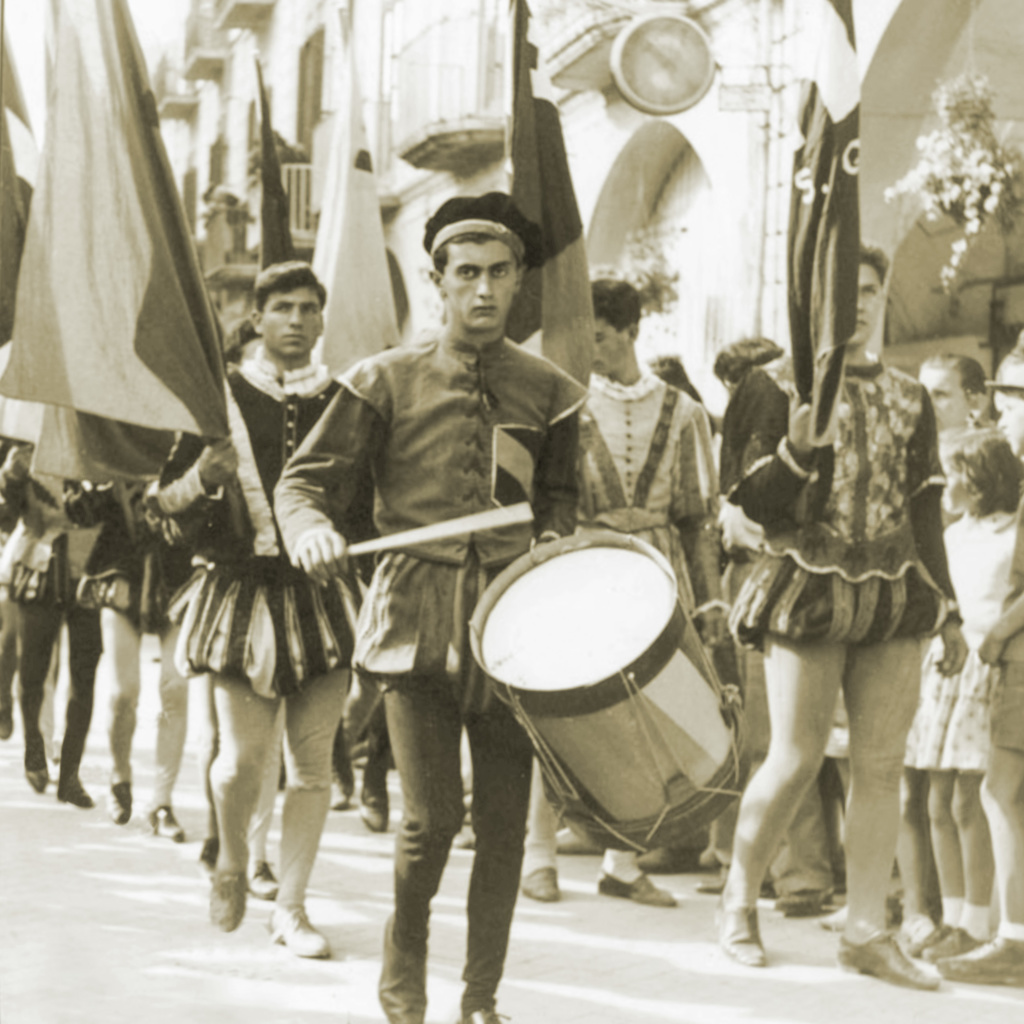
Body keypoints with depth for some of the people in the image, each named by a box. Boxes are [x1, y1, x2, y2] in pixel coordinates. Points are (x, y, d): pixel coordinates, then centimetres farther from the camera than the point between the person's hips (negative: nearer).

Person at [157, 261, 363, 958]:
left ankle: (291, 906, 11)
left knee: (312, 761, 0)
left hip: (322, 594, 2)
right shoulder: (220, 398, 3)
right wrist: (204, 474, -15)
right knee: (244, 757, -6)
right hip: (242, 593, -1)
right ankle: (232, 861, 24)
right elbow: (166, 503, 4)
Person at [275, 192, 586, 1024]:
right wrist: (313, 528, -19)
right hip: (417, 617, -2)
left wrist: (554, 545, 3)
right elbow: (306, 480, 2)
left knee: (504, 820, 1)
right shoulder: (388, 382, 2)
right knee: (431, 815, -9)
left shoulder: (548, 391, 9)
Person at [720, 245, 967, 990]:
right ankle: (740, 901, 15)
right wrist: (796, 446, -22)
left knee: (882, 768, 1)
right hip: (808, 594, -4)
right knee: (797, 761, -5)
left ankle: (867, 931, 6)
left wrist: (949, 612, 12)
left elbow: (926, 511, 15)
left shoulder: (909, 400, 12)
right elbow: (759, 504, -3)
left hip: (894, 598, 4)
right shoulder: (785, 390, 1)